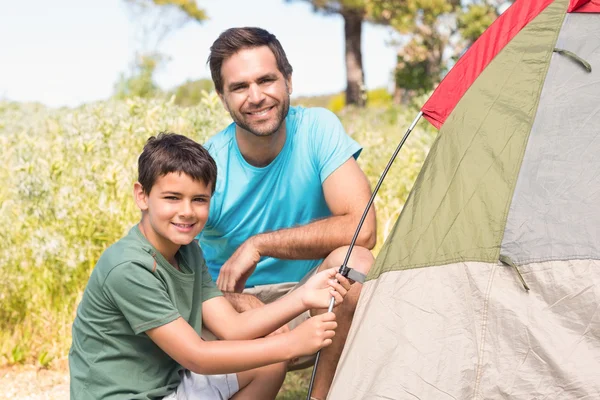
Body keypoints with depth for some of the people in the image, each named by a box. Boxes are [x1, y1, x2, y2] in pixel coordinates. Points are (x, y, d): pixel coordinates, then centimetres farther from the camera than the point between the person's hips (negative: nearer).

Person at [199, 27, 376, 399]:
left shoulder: (318, 128, -14)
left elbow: (360, 227, -24)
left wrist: (258, 245, -25)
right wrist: (241, 303, -29)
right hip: (231, 306, 0)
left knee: (353, 261, -31)